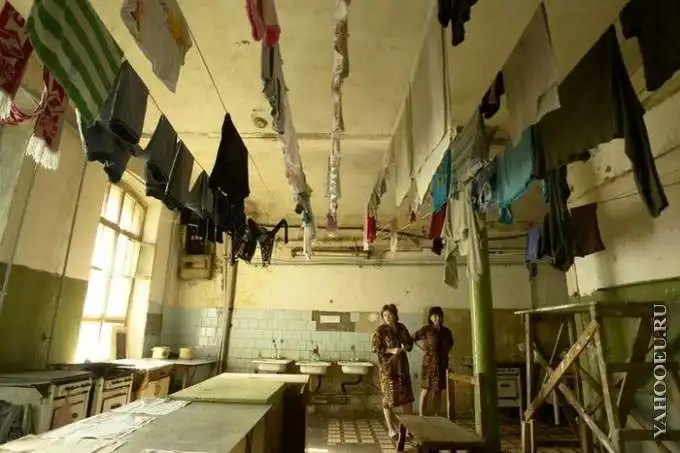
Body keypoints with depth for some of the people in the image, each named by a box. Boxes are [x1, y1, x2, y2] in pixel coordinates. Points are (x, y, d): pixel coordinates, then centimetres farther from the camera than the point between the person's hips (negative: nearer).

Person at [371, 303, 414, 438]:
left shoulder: (401, 327, 7)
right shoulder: (380, 330, -8)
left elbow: (410, 342, 16)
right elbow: (375, 348, -12)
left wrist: (406, 346, -7)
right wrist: (391, 350, -21)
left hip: (402, 366, 5)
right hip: (387, 366, -5)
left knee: (406, 394, 9)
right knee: (389, 396, 0)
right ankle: (390, 428, 11)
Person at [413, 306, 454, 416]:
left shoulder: (446, 331, 6)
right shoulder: (426, 329, -8)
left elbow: (451, 343, 25)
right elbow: (413, 338, -6)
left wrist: (447, 351, 11)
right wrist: (423, 348, -9)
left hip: (443, 364, 5)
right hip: (429, 364, -4)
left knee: (438, 392, 9)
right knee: (425, 391, -3)